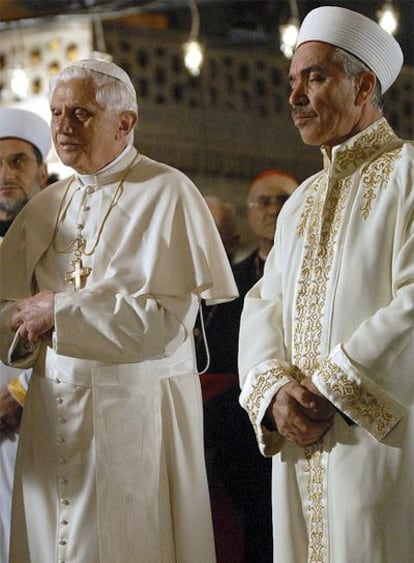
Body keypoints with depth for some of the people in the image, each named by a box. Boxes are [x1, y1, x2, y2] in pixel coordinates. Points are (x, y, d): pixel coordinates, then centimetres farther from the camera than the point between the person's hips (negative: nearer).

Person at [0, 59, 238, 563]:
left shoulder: (167, 194, -8)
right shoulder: (45, 207, 12)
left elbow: (167, 319, -16)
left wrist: (61, 310, -14)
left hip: (135, 412, -5)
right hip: (52, 412, 5)